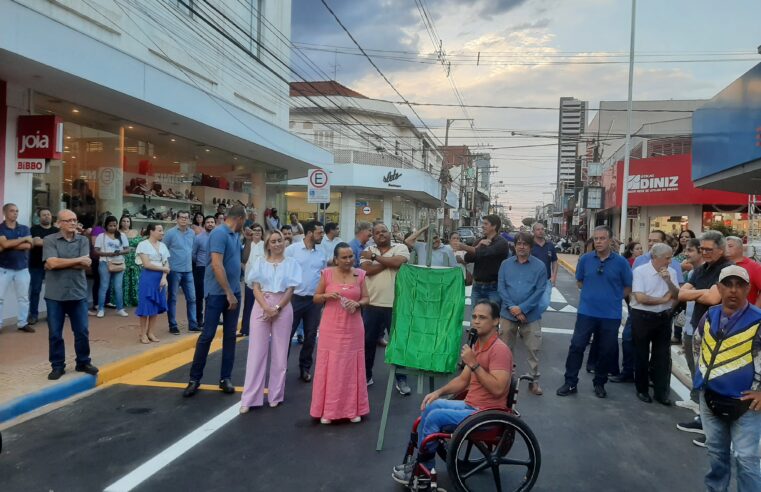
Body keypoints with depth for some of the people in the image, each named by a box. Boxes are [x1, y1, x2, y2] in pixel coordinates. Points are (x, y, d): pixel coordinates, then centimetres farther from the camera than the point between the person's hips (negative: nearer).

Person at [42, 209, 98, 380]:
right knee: (55, 333, 7)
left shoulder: (83, 241, 4)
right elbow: (52, 263, -16)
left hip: (78, 293, 2)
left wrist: (60, 263, -12)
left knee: (82, 331, 8)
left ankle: (83, 363, 23)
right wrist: (78, 260, -10)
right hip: (55, 295, -2)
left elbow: (85, 264, -8)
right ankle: (57, 366, 20)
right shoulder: (49, 240, -3)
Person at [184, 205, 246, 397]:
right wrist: (228, 293, -20)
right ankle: (195, 378, 11)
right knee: (207, 335, -1)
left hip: (234, 291, 8)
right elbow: (217, 265, -22)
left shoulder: (235, 235, 9)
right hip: (217, 292, -8)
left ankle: (225, 378, 16)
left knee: (230, 336, 9)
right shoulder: (219, 233, -15)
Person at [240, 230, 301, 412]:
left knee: (279, 353, 5)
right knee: (257, 351, 0)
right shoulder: (259, 261, 7)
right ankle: (249, 398, 4)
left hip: (283, 309, 0)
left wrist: (277, 308, -12)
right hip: (261, 307, 0)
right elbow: (255, 288, 0)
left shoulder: (290, 263, 5)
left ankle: (275, 395, 17)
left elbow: (290, 290, -1)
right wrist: (267, 308, -14)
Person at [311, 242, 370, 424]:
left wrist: (357, 303, -15)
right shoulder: (327, 273, -2)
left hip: (352, 328, 1)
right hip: (331, 328, -1)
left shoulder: (359, 274, 1)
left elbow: (366, 298, 6)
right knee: (330, 367, 4)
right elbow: (316, 298, 5)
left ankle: (353, 409, 20)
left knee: (350, 367, 8)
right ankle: (328, 410, 15)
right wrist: (326, 296, -15)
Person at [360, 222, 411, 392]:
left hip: (395, 305, -2)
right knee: (368, 341, 12)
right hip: (372, 304, 2)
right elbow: (366, 269, -11)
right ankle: (366, 375, 29)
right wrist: (388, 262, -13)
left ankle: (401, 379, 19)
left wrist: (375, 257, -10)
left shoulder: (400, 248, 1)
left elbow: (398, 262, -20)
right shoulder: (368, 251, 6)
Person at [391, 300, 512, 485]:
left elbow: (498, 389, -29)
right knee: (431, 406, 6)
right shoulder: (477, 346, 10)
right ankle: (424, 464, 10)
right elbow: (462, 380, 17)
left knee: (435, 417, -15)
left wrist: (473, 364, -27)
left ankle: (421, 468, 5)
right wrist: (438, 392, 3)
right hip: (471, 405, 9)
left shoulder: (500, 350, -19)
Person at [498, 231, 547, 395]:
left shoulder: (540, 266, -2)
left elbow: (540, 290, -8)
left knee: (533, 349, 3)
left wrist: (522, 308, -15)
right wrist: (512, 307, -14)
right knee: (505, 348, 11)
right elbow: (501, 287, -1)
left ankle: (534, 380, 16)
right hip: (508, 313, 2)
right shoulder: (506, 264, 4)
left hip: (531, 314, -2)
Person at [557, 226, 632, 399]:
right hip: (586, 312, 1)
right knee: (576, 346, -1)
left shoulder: (620, 262, -6)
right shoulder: (585, 259, -1)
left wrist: (613, 298, 2)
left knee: (607, 351, 9)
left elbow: (628, 287, 5)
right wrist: (591, 293, 6)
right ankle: (570, 383, 9)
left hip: (611, 314, 0)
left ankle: (599, 383, 27)